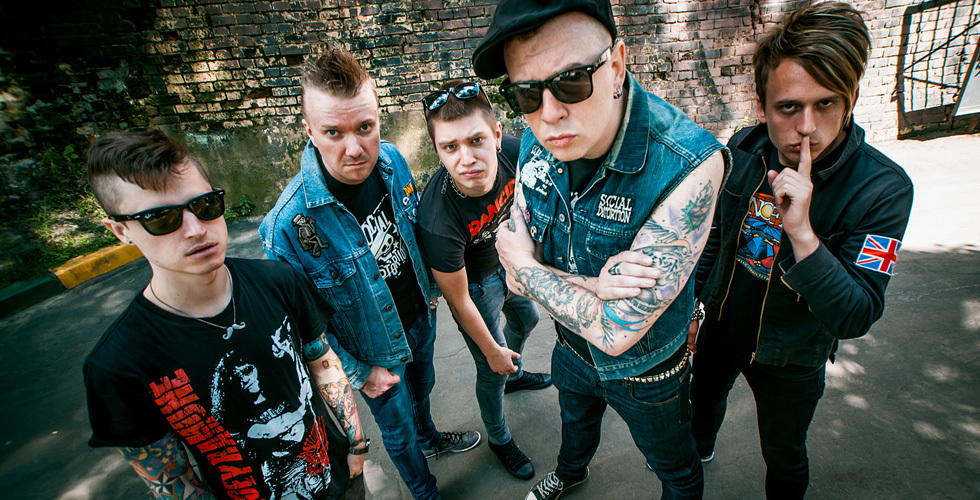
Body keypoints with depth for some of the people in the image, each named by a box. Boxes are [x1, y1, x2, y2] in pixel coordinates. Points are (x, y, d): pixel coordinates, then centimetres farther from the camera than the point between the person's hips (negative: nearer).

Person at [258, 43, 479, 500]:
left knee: (421, 388, 33)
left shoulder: (393, 161, -17)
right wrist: (357, 374, -13)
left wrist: (430, 289, 8)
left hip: (420, 317, 5)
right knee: (398, 428, 21)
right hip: (375, 350, -5)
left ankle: (430, 439, 67)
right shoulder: (290, 223, -34)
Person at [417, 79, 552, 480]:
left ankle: (515, 374, 64)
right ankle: (498, 438, 44)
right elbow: (458, 301, -25)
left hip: (506, 257, 6)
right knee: (492, 371, 11)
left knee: (526, 319, 30)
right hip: (476, 282, -6)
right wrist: (491, 351, -11)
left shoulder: (512, 152, -29)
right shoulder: (438, 222, -42)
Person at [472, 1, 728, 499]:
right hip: (572, 347, 6)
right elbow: (518, 279, -13)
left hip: (645, 369, -5)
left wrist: (522, 261, -26)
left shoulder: (689, 165, -38)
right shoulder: (537, 144, -18)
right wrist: (586, 285, -33)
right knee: (575, 415, 36)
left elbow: (615, 332, -37)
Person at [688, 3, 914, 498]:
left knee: (784, 459, 20)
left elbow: (854, 318, -31)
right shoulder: (743, 149, -15)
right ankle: (700, 450, 63)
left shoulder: (883, 189, -27)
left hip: (789, 358, -4)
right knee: (704, 398, 30)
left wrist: (802, 233, -45)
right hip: (720, 327, 4)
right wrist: (696, 304, 6)